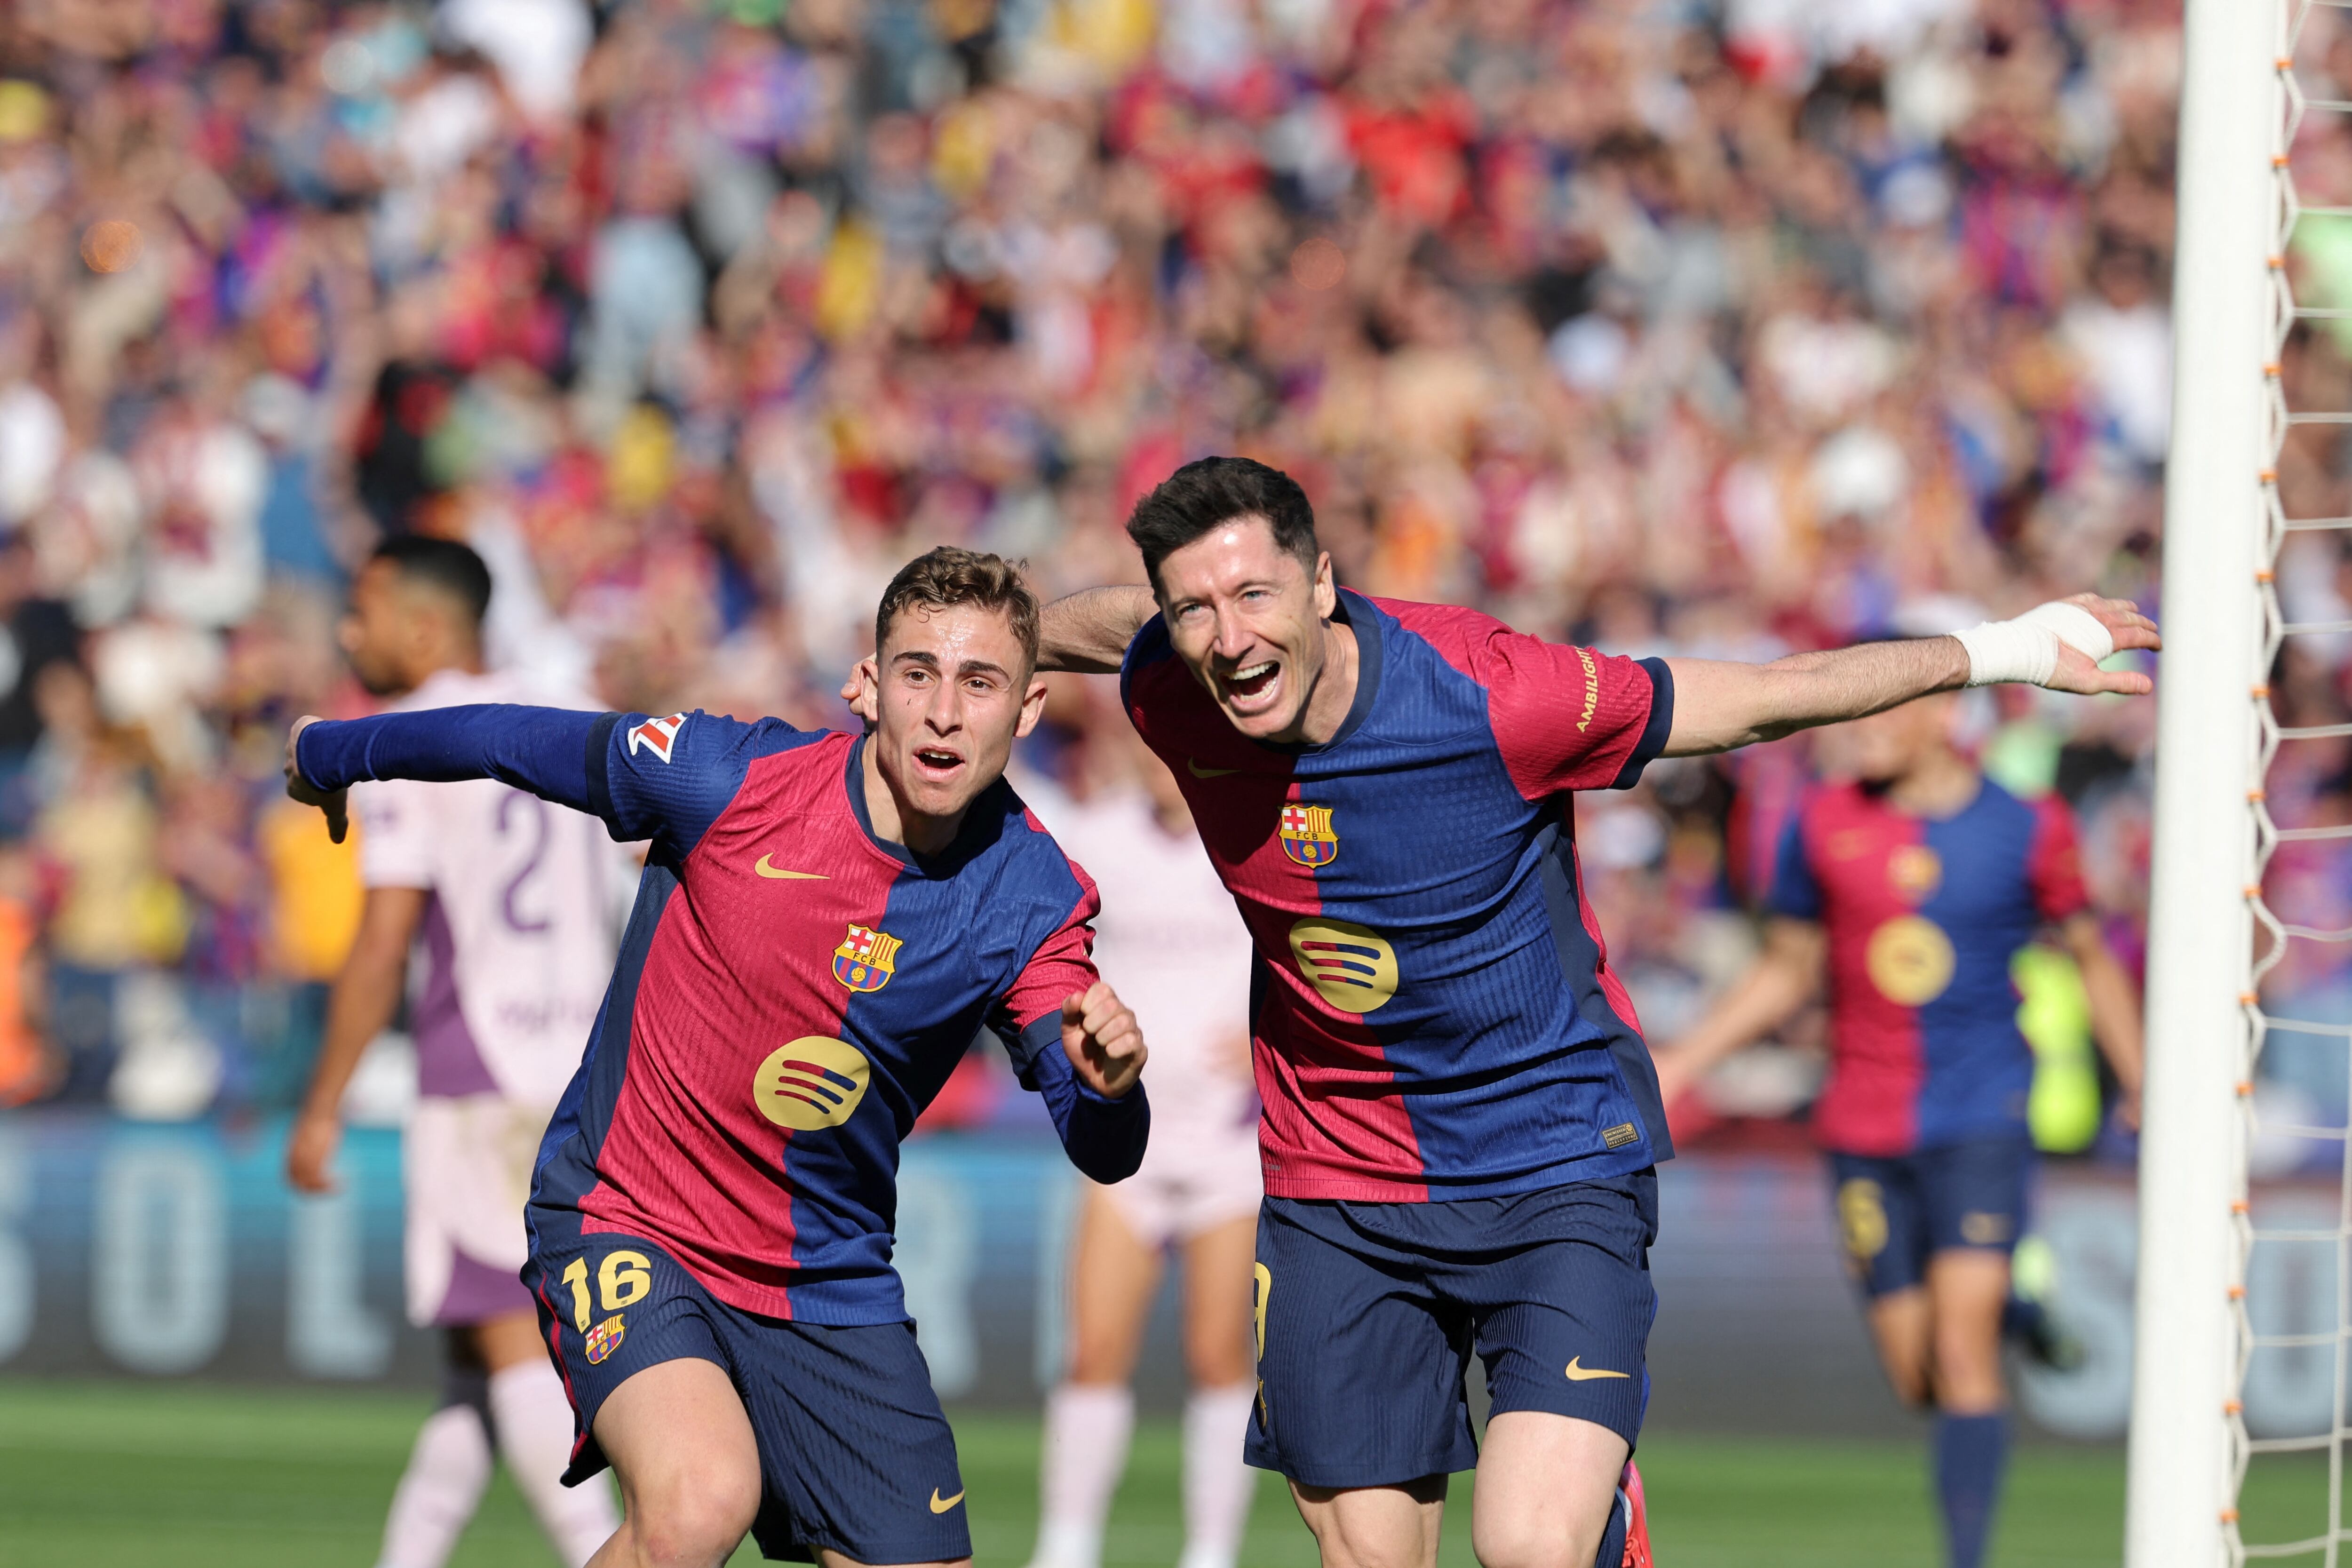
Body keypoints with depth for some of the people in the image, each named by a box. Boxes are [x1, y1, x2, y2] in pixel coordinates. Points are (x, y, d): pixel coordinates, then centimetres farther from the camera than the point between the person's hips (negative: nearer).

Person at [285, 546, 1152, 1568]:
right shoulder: (725, 778, -18)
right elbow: (505, 742, -1)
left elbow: (1100, 1155, -13)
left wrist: (1108, 1086, -37)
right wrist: (331, 755, 16)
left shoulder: (1031, 899, -10)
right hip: (623, 1218, -4)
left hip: (829, 1286, 4)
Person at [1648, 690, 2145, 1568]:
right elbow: (1787, 973, 14)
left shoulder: (2027, 830, -3)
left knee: (1962, 1346, -15)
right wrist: (1681, 1063, 6)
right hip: (1865, 1129, 3)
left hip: (1980, 1111, -3)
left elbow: (2090, 959, 11)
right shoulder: (1822, 826, 3)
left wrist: (2145, 1092, 14)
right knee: (1916, 1378, 4)